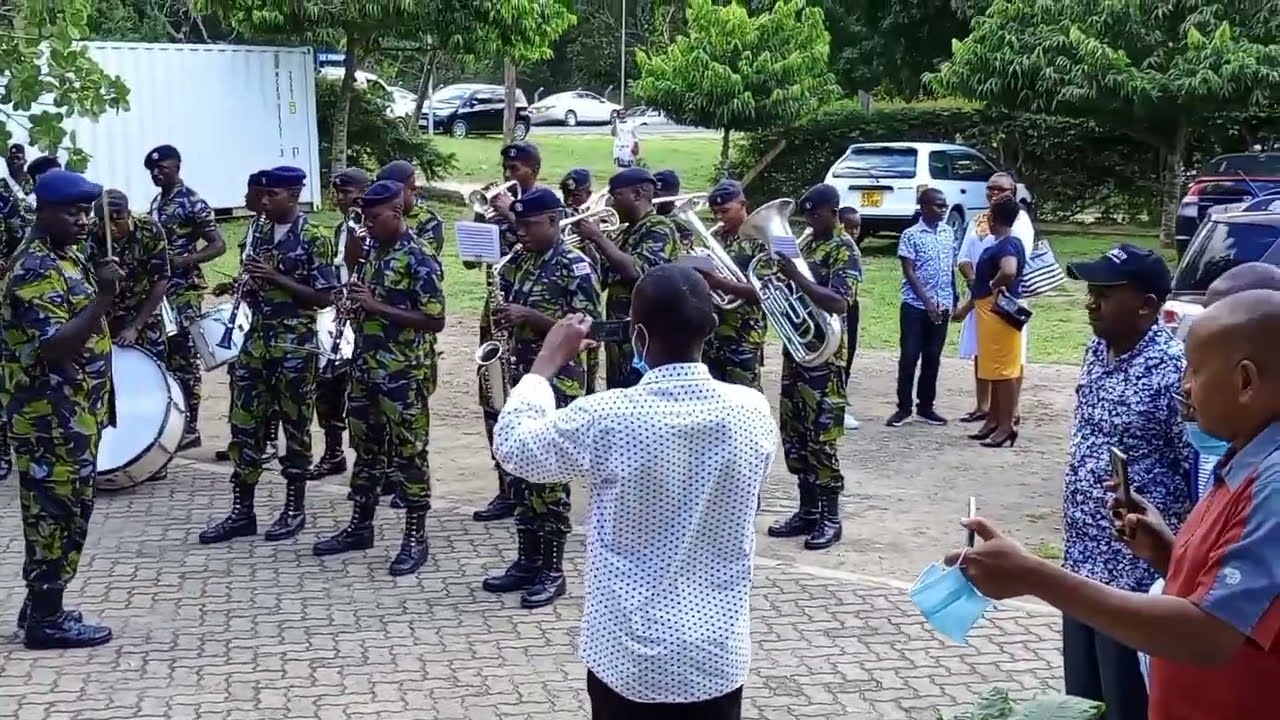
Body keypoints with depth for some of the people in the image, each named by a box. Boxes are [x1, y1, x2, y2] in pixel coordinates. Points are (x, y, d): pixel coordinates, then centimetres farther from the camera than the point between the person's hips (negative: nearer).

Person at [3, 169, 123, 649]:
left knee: (57, 514, 16)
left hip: (71, 415, 10)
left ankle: (42, 606, 27)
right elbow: (54, 347, -29)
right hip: (51, 419, -10)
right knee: (59, 515, -2)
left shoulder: (65, 258, 12)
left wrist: (103, 294, 8)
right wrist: (102, 298, -32)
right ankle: (46, 621, 8)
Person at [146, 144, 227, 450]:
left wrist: (184, 261, -27)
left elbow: (218, 245, -15)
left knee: (184, 356, -5)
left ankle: (190, 427, 0)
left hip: (185, 289, -8)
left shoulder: (193, 203, -12)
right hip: (161, 287, 9)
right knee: (166, 355, 11)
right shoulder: (157, 202, 14)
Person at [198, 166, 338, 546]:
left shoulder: (314, 238, -10)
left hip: (295, 345, -6)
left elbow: (323, 297, -12)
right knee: (244, 423, 5)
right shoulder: (261, 233, 10)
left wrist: (276, 277, -18)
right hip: (257, 340, 6)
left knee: (295, 425, 4)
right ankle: (242, 511, 12)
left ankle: (295, 509, 16)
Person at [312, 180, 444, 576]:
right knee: (366, 447, 15)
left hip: (404, 374, -8)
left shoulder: (420, 258, -15)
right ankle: (360, 525, 27)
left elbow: (435, 320, -19)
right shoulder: (377, 252, 11)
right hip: (368, 366, 8)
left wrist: (377, 306, -21)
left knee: (408, 452, 0)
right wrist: (356, 300, 0)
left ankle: (416, 538, 8)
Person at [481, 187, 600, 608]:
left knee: (549, 475, -4)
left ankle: (552, 571, 5)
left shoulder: (575, 266, -11)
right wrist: (505, 317, 2)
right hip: (521, 378, 8)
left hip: (558, 383, -8)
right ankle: (527, 561, 21)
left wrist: (530, 316, -21)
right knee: (521, 471, 11)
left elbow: (588, 326, -17)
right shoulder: (520, 261, 11)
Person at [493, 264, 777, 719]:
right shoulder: (753, 412, -10)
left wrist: (548, 359, 6)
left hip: (631, 659, -3)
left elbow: (512, 447, -3)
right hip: (720, 657, 3)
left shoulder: (607, 419, -20)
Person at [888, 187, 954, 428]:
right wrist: (927, 302, -18)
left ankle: (925, 407, 17)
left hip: (942, 306, 5)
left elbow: (951, 268, 15)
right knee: (909, 357, -1)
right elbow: (909, 273, -11)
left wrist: (954, 299, 12)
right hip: (915, 305, -4)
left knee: (932, 358, 9)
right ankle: (904, 408, 8)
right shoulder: (911, 235, -8)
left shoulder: (948, 232, 8)